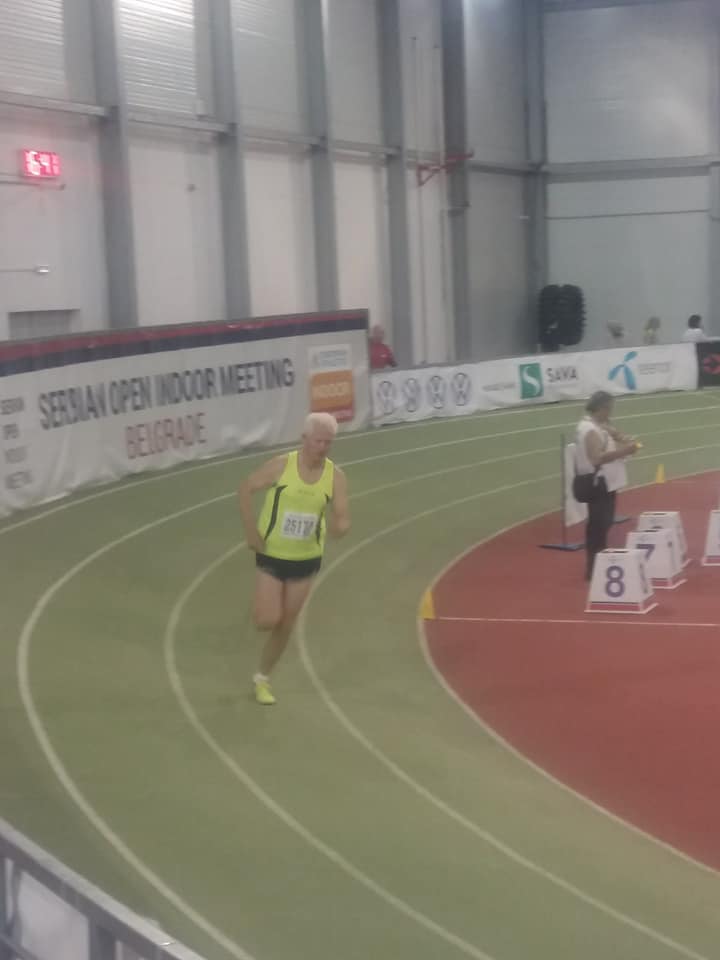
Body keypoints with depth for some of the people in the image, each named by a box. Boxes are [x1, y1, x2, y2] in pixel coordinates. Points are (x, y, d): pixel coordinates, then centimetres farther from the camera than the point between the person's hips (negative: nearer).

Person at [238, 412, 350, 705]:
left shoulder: (335, 476, -10)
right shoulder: (281, 465, -16)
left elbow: (343, 522, -11)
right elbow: (246, 489, -6)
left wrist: (337, 525, -36)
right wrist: (252, 532, -11)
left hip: (306, 560, 3)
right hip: (272, 555, -3)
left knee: (285, 626, 10)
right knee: (268, 621, -11)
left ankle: (262, 678, 29)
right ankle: (259, 609, 27)